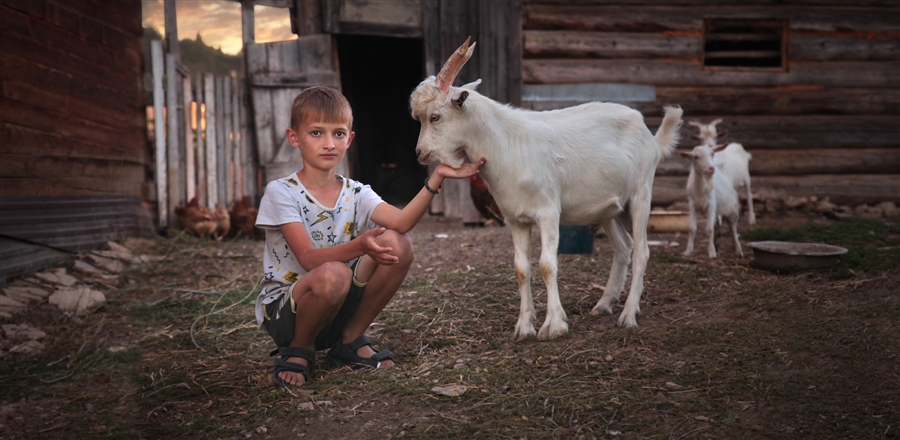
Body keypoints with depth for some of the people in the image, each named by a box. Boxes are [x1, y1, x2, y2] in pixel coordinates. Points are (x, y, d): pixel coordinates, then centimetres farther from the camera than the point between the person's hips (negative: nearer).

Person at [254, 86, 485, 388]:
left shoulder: (356, 194, 1)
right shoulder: (281, 193, -12)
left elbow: (401, 222, -20)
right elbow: (309, 259, -24)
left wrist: (437, 177, -32)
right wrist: (360, 245, -41)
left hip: (339, 308, 5)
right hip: (283, 312, -4)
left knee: (398, 244, -17)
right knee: (333, 274, -38)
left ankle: (350, 340, 0)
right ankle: (299, 350, -5)